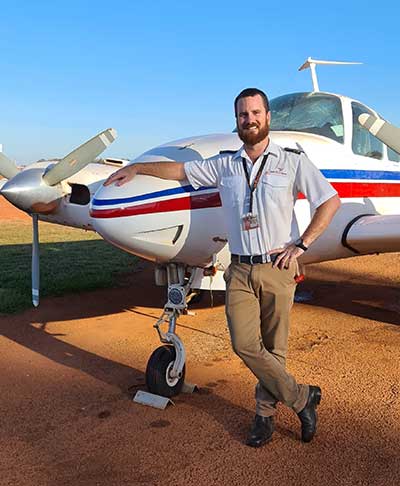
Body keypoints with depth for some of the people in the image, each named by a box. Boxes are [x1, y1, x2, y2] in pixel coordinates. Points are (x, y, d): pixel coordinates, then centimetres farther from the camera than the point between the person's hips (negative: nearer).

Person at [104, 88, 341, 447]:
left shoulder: (292, 161, 1)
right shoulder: (224, 165, 10)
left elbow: (330, 201, 1)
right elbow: (180, 170, 18)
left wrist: (300, 245, -5)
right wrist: (136, 168, 19)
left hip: (278, 269, -2)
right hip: (240, 270, 2)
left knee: (274, 348, 3)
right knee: (245, 344, -7)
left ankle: (265, 412, 23)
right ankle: (302, 397, 11)